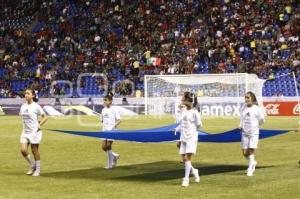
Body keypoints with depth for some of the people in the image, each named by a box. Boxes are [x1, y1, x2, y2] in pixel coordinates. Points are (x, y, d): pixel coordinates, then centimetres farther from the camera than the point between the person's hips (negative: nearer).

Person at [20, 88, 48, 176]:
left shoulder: (36, 106, -9)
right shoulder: (23, 106, 7)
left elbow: (45, 117, -3)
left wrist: (39, 125, -13)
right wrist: (25, 125, 9)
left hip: (34, 131, -5)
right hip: (25, 132, 5)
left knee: (34, 150, 2)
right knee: (23, 150, -6)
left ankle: (37, 169, 17)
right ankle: (32, 165, 18)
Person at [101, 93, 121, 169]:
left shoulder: (114, 110, -7)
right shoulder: (103, 110, 12)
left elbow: (119, 120, -10)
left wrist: (114, 125, -24)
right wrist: (103, 128, 13)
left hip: (111, 130, -6)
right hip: (104, 130, 6)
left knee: (108, 146, -6)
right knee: (104, 147, 1)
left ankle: (110, 165, 3)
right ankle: (115, 156, 25)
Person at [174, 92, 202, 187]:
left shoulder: (194, 112, -10)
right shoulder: (183, 111, 10)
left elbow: (199, 125, -8)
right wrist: (177, 129, 4)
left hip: (192, 137, -6)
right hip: (183, 138, 6)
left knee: (188, 158, -10)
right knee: (184, 159, 6)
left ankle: (186, 179, -4)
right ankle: (194, 171, 31)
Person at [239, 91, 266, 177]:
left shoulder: (257, 109, -8)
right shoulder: (243, 108, 6)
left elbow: (261, 120, 0)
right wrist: (241, 125, 6)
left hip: (254, 132, -4)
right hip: (245, 133, 4)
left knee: (251, 151, -6)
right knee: (245, 153, 4)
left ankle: (250, 169, 9)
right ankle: (253, 162, 32)